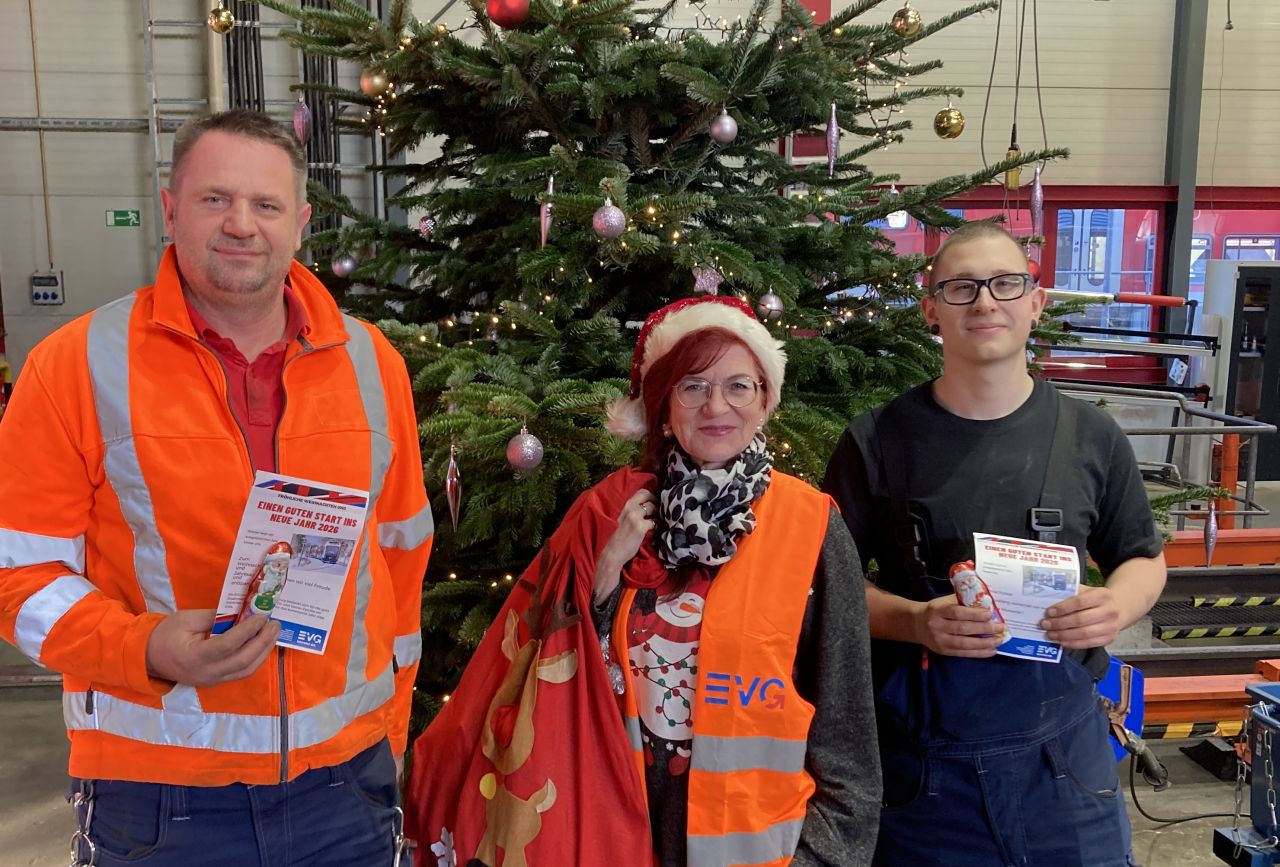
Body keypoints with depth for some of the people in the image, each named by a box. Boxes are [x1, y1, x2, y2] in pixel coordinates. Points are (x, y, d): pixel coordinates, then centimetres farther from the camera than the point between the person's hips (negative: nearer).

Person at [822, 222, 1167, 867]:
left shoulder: (1091, 437, 1)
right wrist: (914, 620, -20)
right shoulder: (877, 441, -6)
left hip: (1062, 742, 2)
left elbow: (1143, 559, 12)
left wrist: (1118, 607, -10)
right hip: (919, 756, -1)